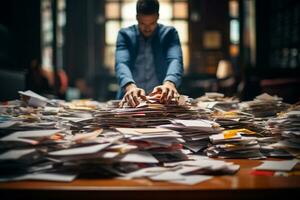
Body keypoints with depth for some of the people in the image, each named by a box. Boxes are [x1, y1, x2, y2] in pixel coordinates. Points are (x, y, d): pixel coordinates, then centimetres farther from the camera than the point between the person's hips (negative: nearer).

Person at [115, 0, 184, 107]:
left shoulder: (169, 33, 4)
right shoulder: (125, 34, 4)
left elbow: (175, 60, -14)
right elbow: (121, 63, -13)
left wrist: (170, 83, -36)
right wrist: (130, 86, -34)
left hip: (162, 99, 0)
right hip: (132, 100, 0)